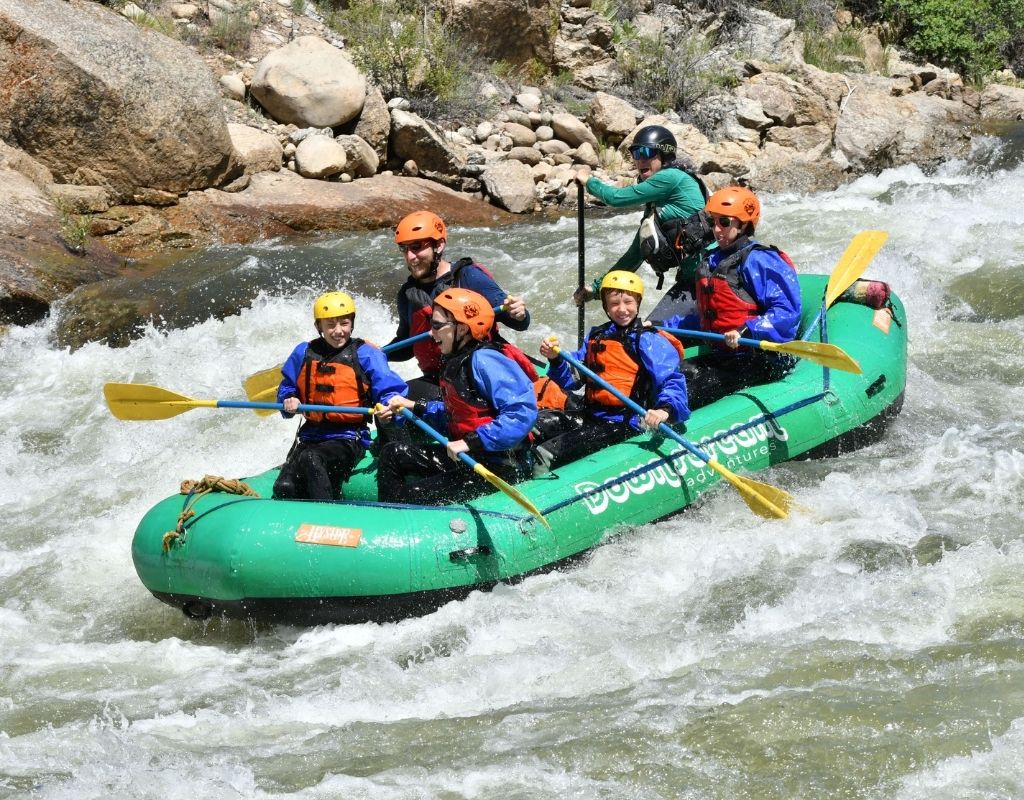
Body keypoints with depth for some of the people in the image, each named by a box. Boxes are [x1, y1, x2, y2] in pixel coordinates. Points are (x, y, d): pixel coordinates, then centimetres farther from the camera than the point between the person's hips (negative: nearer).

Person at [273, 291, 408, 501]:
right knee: (284, 488, -17)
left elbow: (391, 390, -9)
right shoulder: (304, 354, 10)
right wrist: (289, 401, -3)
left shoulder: (365, 355, -2)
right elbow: (287, 388, 21)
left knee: (310, 458, -36)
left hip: (348, 438, -5)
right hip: (310, 434, 5)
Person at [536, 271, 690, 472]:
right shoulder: (596, 337, 16)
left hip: (624, 426, -8)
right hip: (591, 418, 8)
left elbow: (672, 381, -15)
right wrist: (556, 360, -4)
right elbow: (573, 379, 18)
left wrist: (665, 409, -36)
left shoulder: (650, 341, -5)